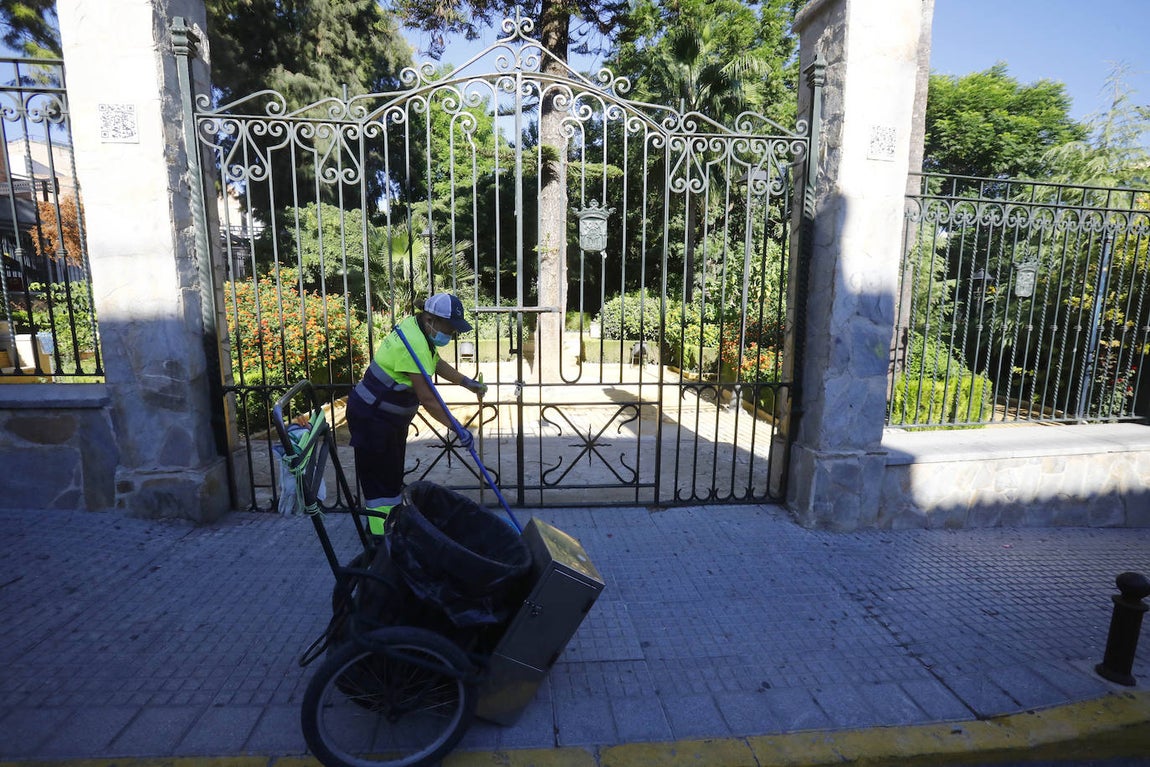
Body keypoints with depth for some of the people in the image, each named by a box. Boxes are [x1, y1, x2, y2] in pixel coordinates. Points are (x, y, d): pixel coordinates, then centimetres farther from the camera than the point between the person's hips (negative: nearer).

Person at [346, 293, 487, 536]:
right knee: (381, 482, -5)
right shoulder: (414, 344, -28)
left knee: (393, 477, 18)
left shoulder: (416, 325, 2)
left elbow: (437, 363, 19)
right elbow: (428, 399, -29)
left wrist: (468, 382, 14)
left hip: (391, 417, 10)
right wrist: (458, 429, -25)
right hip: (372, 419, -10)